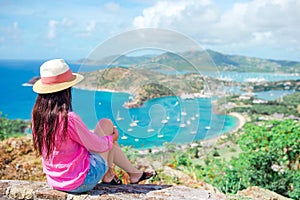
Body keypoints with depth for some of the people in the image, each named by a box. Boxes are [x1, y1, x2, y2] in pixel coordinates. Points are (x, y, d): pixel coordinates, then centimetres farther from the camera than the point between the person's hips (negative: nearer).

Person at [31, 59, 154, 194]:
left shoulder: (37, 113, -4)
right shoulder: (69, 118, -29)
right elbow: (96, 145, -16)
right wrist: (111, 138, 5)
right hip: (81, 182, -8)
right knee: (106, 124, 2)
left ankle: (134, 173, 28)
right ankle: (108, 175, 18)